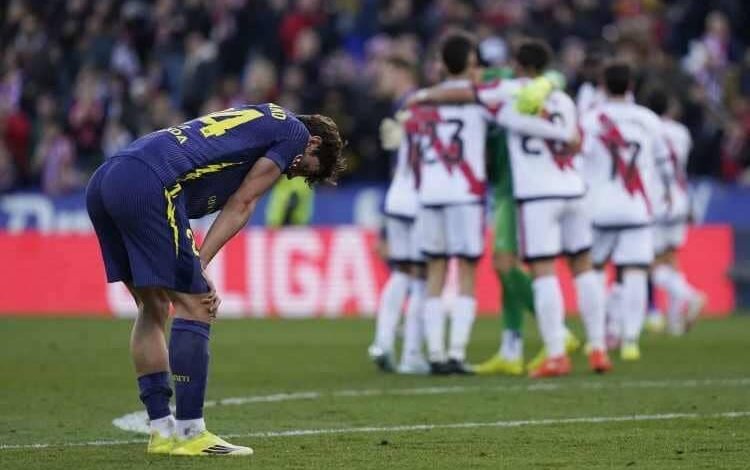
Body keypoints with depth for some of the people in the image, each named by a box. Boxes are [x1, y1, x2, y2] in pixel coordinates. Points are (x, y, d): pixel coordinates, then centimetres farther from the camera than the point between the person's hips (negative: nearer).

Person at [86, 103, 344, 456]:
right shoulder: (295, 132, 11)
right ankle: (189, 433, 0)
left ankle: (163, 431, 18)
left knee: (154, 307, 17)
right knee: (193, 305, -2)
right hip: (148, 185, -9)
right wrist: (200, 265, 2)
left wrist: (193, 271, 10)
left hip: (102, 182, 9)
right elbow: (241, 205, 5)